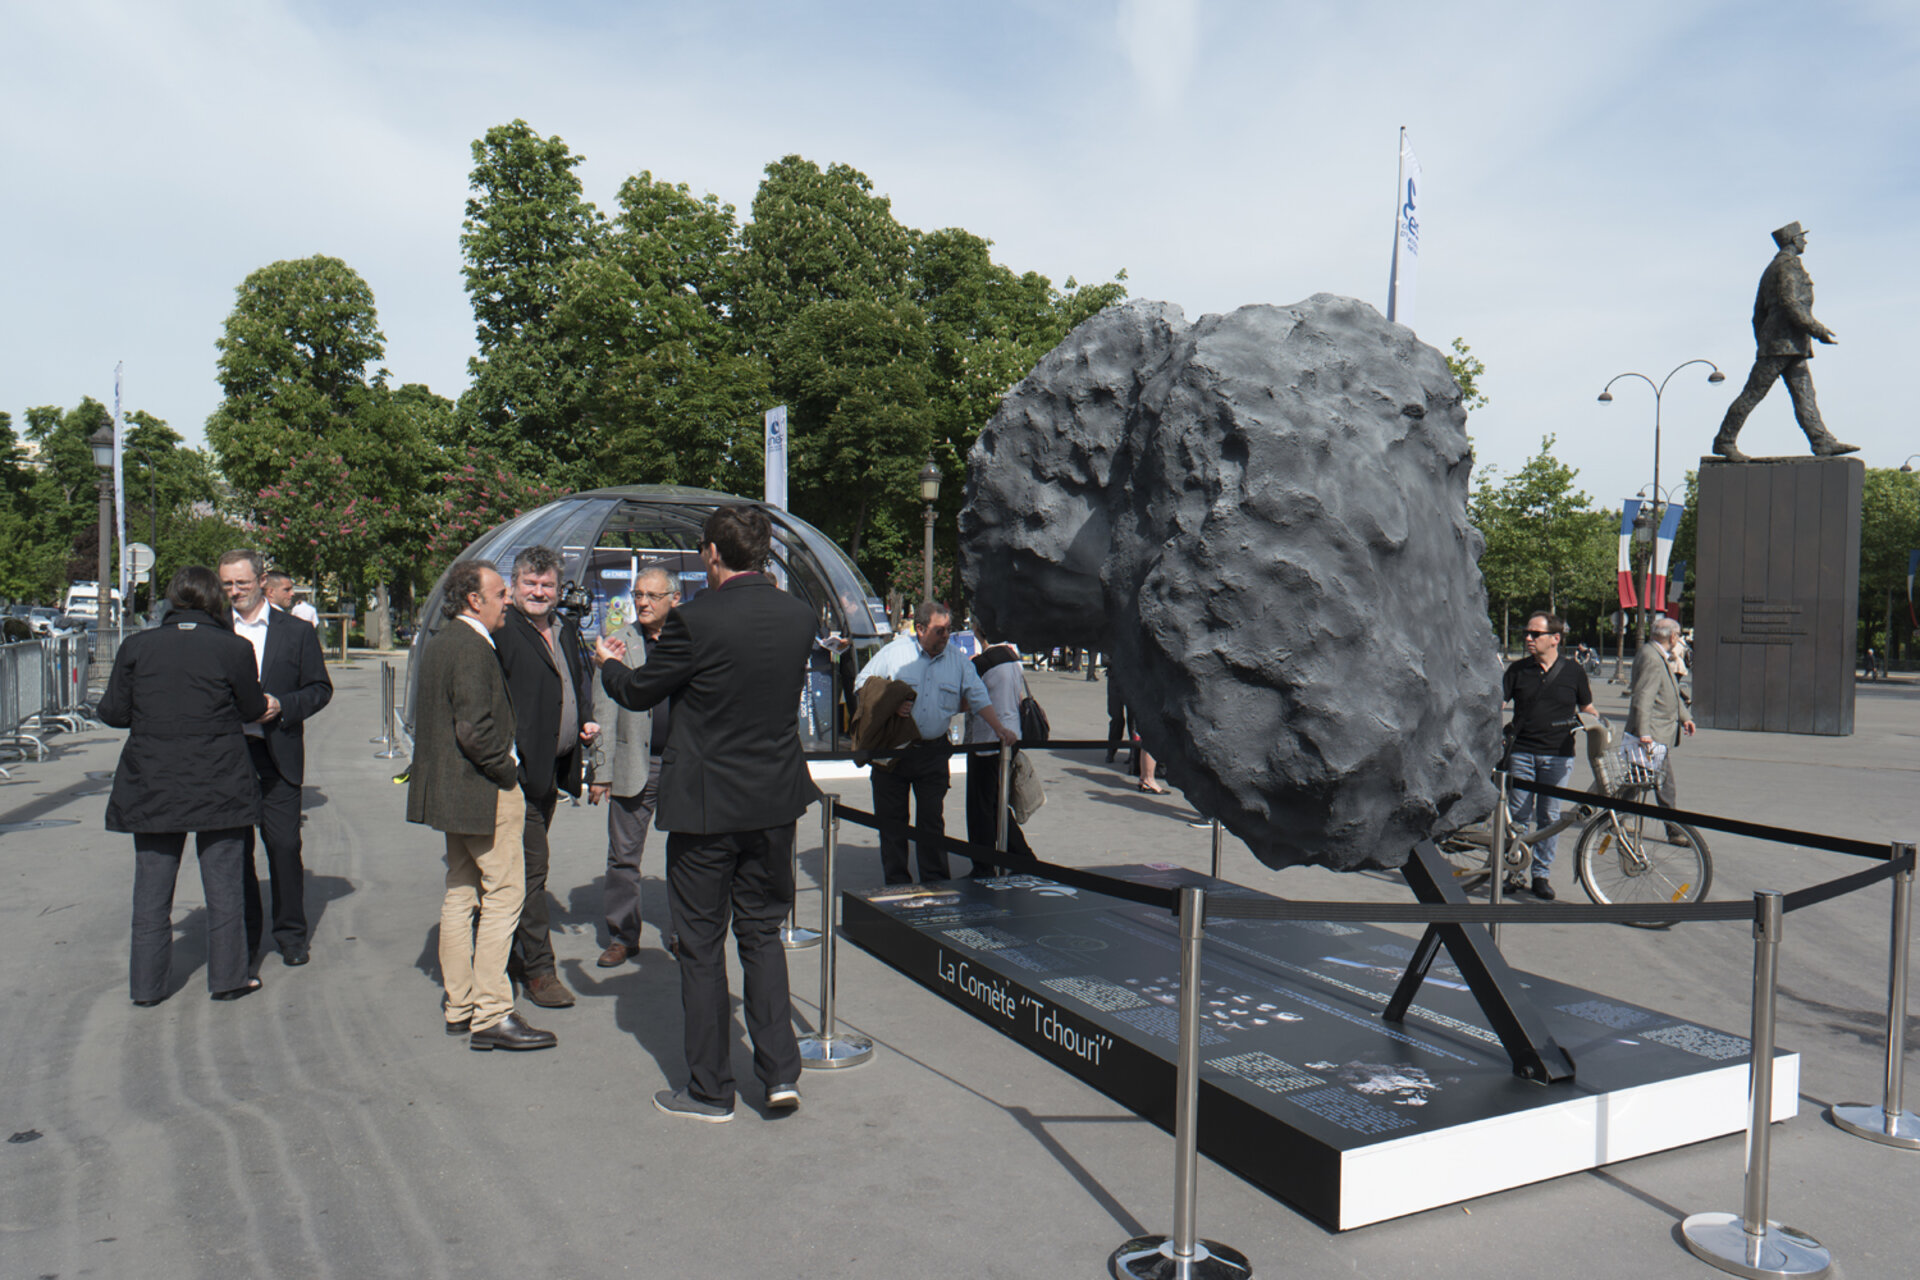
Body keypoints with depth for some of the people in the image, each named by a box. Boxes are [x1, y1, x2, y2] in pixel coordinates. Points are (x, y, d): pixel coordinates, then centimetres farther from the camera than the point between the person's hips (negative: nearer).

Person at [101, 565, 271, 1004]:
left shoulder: (136, 646, -3)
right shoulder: (233, 649, -10)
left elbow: (114, 712, 1)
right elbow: (253, 711, 0)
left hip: (151, 787, 2)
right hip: (218, 788, -2)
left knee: (152, 888, 13)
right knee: (223, 885, 9)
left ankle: (147, 983, 19)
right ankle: (228, 976, 16)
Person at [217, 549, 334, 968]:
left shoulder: (296, 632, 4)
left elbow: (321, 689, 4)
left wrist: (282, 706, -13)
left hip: (277, 756, -2)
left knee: (284, 846, 0)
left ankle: (292, 935, 13)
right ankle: (243, 935, 20)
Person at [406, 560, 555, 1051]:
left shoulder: (437, 642, 14)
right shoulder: (473, 648, -17)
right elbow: (474, 728, -25)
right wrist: (507, 770, -12)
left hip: (447, 786, 11)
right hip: (483, 791, -11)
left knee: (460, 892, 15)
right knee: (503, 893, -6)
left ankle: (460, 1006, 23)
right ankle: (491, 1014, -4)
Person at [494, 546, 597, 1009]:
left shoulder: (566, 630, 15)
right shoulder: (502, 630, -10)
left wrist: (585, 721, 9)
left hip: (553, 767, 8)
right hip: (520, 768, -8)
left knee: (526, 866, 17)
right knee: (532, 865, -5)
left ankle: (508, 954, 30)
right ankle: (538, 969, 2)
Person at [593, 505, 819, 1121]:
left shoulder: (697, 618, -17)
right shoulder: (797, 615, 0)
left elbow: (638, 691, -4)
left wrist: (610, 663, 20)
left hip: (706, 803, -5)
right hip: (775, 799, 5)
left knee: (702, 944, 7)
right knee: (762, 931, 18)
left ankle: (709, 1090, 17)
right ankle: (780, 1070, 15)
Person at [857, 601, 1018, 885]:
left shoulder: (958, 661, 7)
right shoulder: (894, 652, 0)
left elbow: (979, 698, 6)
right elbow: (863, 685, 2)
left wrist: (999, 729, -5)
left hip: (934, 752, 1)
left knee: (933, 819, 3)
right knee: (891, 819, 5)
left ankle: (936, 881, 11)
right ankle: (896, 883, 15)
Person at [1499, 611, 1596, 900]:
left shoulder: (1572, 670, 4)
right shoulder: (1518, 670, 4)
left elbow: (1587, 708, 14)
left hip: (1558, 755, 0)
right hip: (1522, 753, 0)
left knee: (1549, 817, 4)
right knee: (1517, 814, 2)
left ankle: (1541, 875, 14)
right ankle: (1512, 870, 14)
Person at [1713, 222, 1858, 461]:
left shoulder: (1771, 269, 24)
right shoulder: (1788, 264, -6)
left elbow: (1759, 311, 23)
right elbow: (1790, 303, -18)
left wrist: (1762, 345, 23)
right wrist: (1818, 330, -17)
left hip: (1793, 347, 10)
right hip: (1784, 340, -10)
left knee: (1804, 394, 1)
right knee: (1754, 392, -7)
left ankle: (1823, 443, -4)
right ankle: (1724, 441, -4)